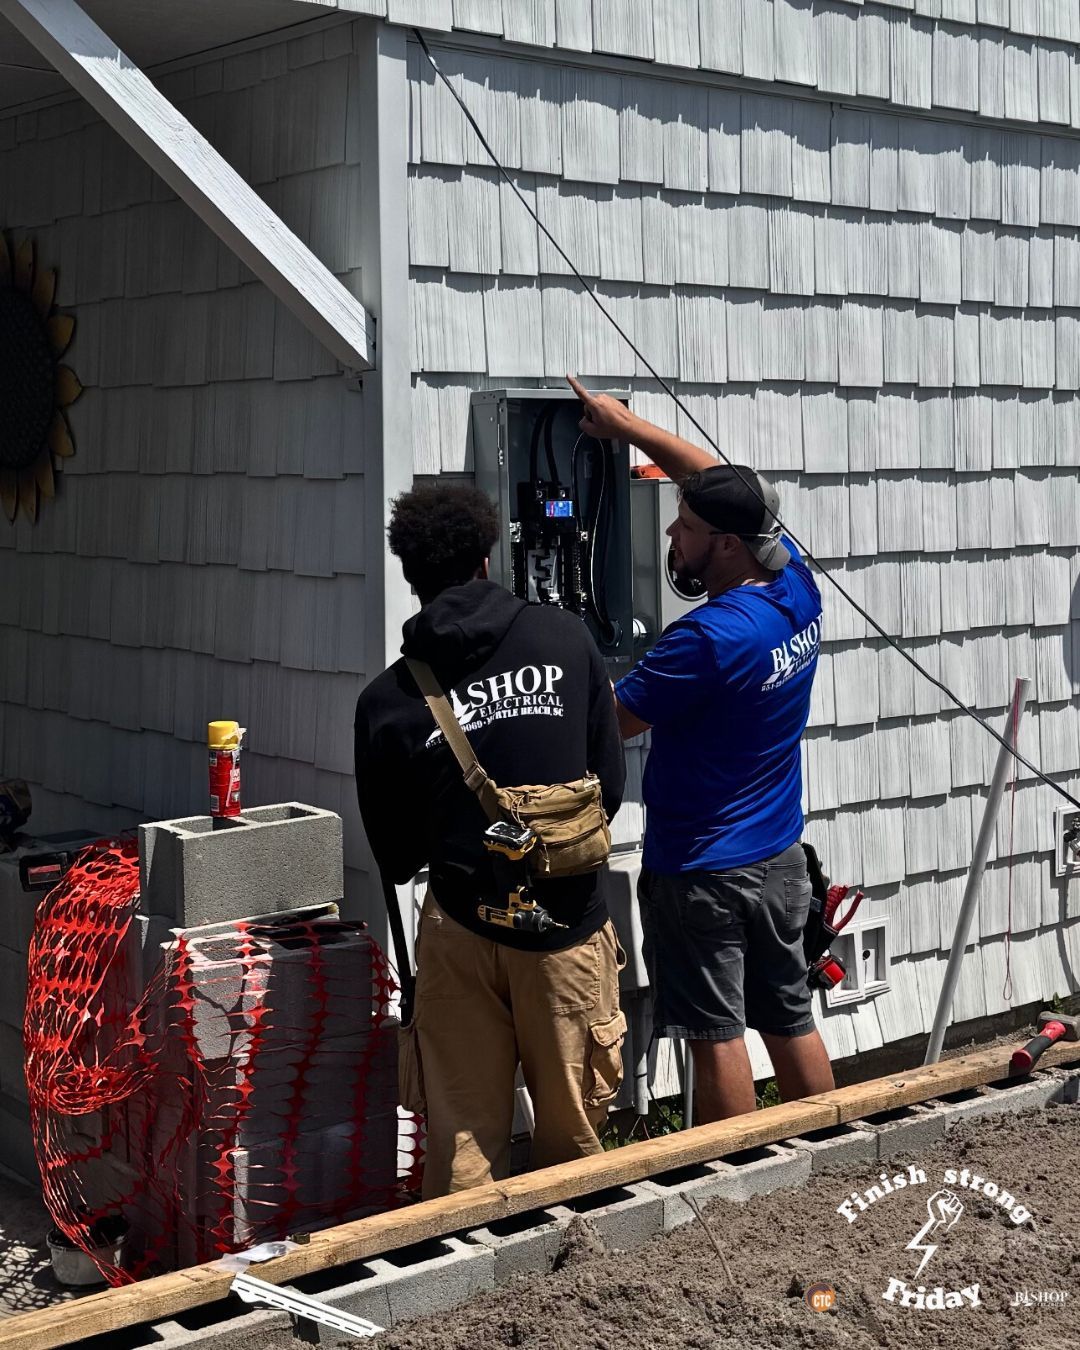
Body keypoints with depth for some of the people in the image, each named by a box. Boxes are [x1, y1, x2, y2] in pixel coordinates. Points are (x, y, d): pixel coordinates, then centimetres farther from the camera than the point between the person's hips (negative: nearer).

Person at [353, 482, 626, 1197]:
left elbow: (394, 856, 5)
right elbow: (611, 780, 1)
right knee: (573, 1131, 15)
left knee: (463, 1139, 10)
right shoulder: (565, 640, -3)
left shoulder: (387, 700, -2)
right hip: (567, 919, 0)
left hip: (459, 928, 1)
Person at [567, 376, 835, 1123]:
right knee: (791, 1020, 18)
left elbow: (612, 721, -16)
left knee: (718, 1036, 4)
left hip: (702, 872, -8)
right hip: (781, 859, 8)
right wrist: (628, 425, 15)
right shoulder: (796, 585, -2)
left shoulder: (707, 639, -26)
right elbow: (721, 481, 11)